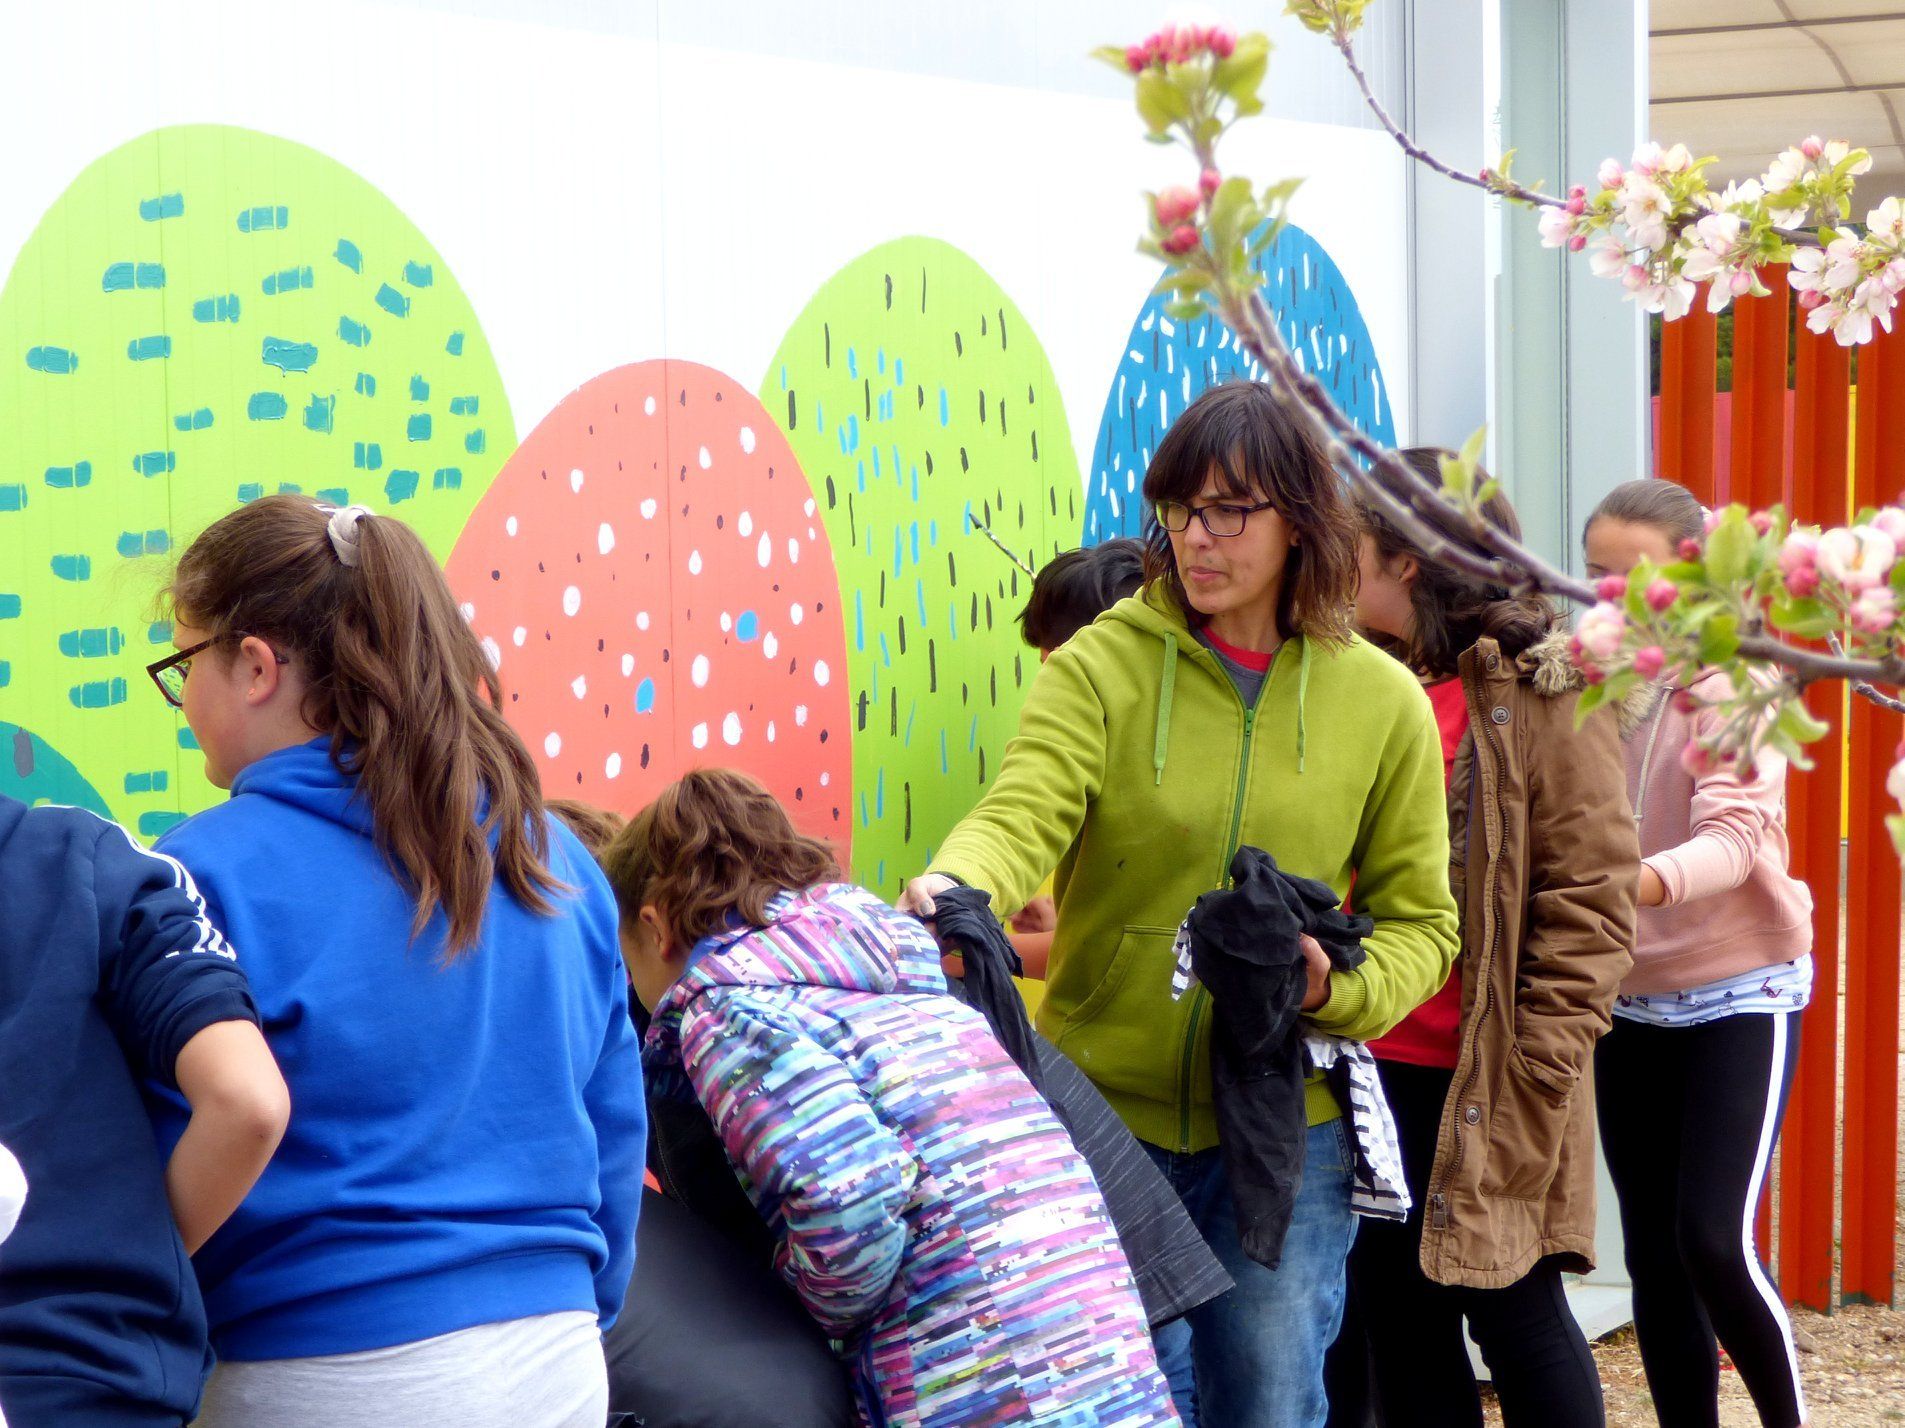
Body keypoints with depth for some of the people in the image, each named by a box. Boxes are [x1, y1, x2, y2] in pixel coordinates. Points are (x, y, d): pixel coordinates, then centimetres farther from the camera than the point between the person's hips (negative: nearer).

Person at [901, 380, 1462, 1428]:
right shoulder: (1100, 664, -4)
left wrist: (1337, 991, -14)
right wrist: (953, 886, -41)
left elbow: (1418, 920, 6)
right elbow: (1023, 814, -19)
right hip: (1104, 1112, -1)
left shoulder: (1382, 703, 2)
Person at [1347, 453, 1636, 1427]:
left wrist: (1537, 1078, -15)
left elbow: (1590, 902, -10)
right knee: (1398, 1321, 10)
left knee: (1514, 1313, 1)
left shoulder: (1541, 691, -8)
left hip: (1485, 1083, -6)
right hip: (1367, 1069, 6)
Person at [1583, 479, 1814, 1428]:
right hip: (1629, 1003, 5)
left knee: (1714, 1240, -14)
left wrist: (1636, 882, -43)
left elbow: (1734, 836, -24)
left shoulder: (1730, 684, -11)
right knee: (1653, 1258, 6)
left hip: (1739, 992, -5)